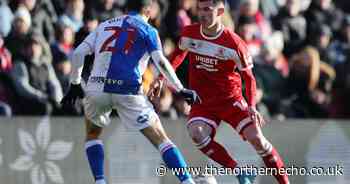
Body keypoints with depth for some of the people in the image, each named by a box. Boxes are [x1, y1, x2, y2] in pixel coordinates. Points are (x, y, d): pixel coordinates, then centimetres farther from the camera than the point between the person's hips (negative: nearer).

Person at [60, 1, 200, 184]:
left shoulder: (104, 25, 23)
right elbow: (161, 62, -3)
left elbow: (78, 53, 15)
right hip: (128, 91, -3)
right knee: (160, 139, 3)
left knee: (92, 134, 28)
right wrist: (181, 90, 0)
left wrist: (75, 84, 23)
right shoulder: (147, 30, 11)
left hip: (97, 88, 3)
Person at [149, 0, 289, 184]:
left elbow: (248, 77, -8)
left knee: (256, 138, -16)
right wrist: (160, 79, 10)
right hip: (202, 102, 2)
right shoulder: (189, 34, -6)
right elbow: (179, 54, 17)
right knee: (196, 134, -27)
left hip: (231, 99, -2)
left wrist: (252, 107, -21)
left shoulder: (234, 43, -16)